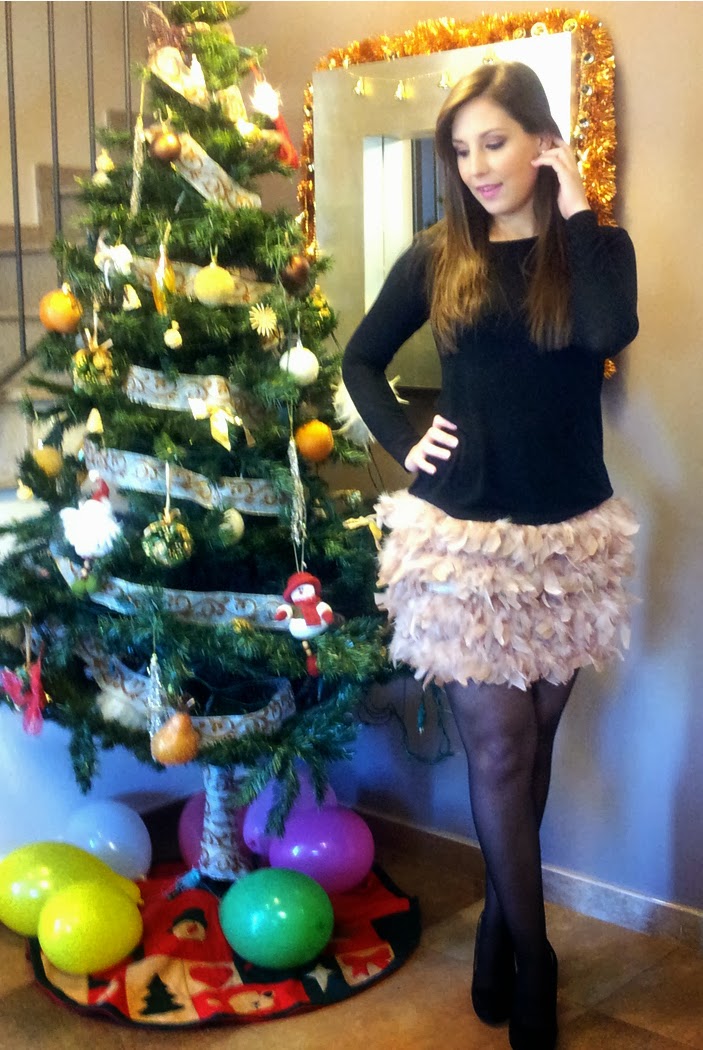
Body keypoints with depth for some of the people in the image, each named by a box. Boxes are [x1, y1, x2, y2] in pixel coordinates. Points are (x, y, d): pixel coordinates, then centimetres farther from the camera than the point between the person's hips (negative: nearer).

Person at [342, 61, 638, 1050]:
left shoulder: (596, 246, 2)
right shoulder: (437, 256, 3)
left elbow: (610, 332, -21)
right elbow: (361, 357, 14)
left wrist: (575, 207, -13)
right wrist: (402, 441, 0)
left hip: (570, 533, 1)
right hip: (465, 533, -1)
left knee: (532, 740, 13)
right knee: (499, 747, 1)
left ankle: (502, 920, 33)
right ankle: (531, 968, 15)